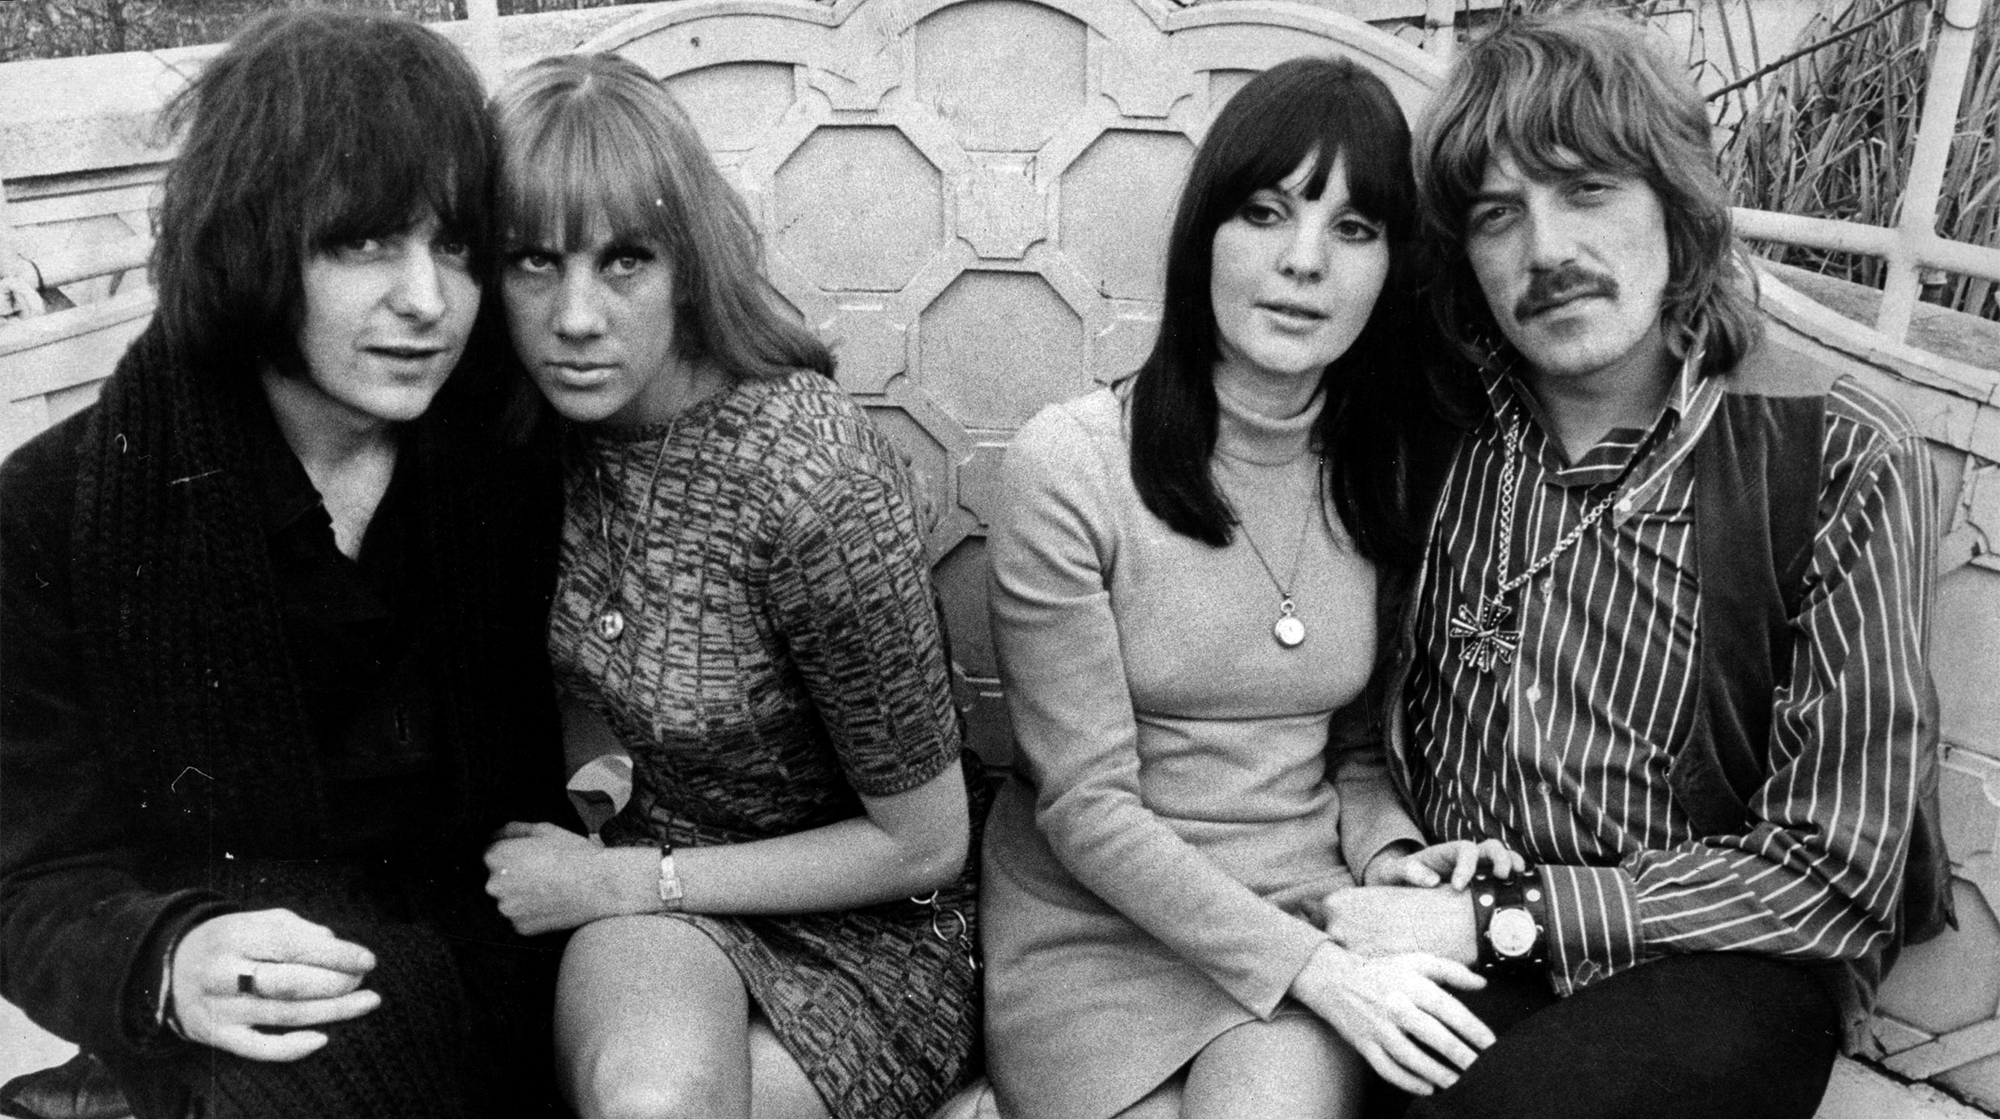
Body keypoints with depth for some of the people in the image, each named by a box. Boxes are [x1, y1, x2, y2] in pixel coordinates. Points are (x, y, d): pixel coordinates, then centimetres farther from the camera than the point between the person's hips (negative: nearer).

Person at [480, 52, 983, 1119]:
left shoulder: (814, 481, -26)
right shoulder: (552, 427, -7)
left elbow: (924, 844, -15)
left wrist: (620, 883, -13)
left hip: (856, 933, -3)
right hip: (640, 881, 4)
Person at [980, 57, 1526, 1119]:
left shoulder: (1387, 470, 1)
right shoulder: (1068, 462, -14)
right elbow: (1086, 805, -14)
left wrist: (1383, 850, -8)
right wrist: (1320, 971, -17)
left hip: (1309, 911, 3)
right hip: (1095, 923, -2)